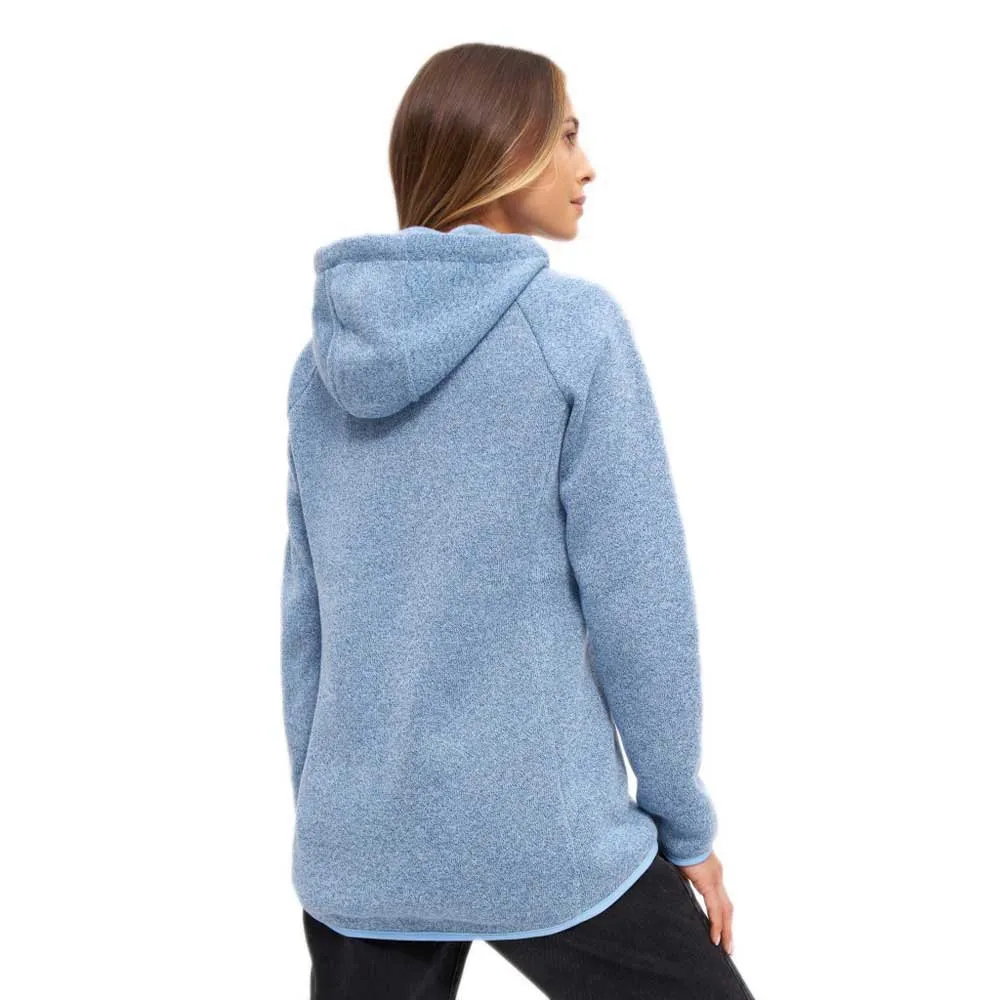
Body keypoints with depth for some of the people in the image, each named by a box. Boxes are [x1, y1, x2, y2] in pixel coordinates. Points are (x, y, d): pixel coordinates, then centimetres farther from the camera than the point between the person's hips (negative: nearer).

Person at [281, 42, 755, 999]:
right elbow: (636, 594, -12)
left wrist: (316, 802, 18)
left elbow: (303, 605, 8)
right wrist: (683, 821, 0)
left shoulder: (326, 347, 4)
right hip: (544, 836, -5)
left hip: (359, 839, 5)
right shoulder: (575, 324, -12)